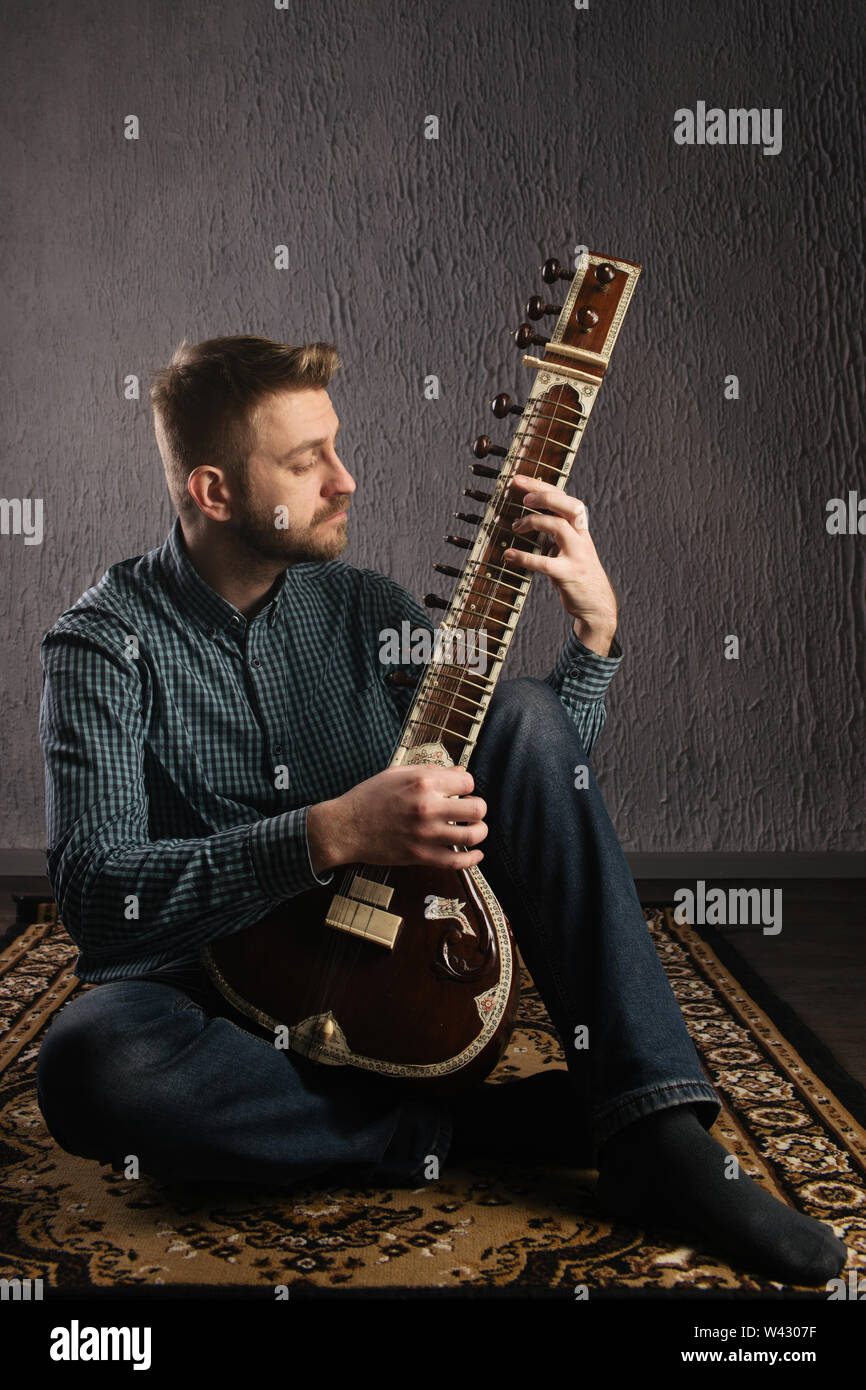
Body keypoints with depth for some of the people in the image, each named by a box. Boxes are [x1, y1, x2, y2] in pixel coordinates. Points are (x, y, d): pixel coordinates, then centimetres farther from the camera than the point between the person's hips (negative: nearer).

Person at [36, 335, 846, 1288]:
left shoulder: (364, 607, 4)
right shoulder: (105, 642, -11)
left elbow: (537, 779, 7)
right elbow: (93, 894, -23)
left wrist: (593, 629, -10)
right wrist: (333, 834, -33)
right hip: (228, 999, -3)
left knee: (528, 717, -14)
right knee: (87, 1062, -37)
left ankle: (659, 1140, -23)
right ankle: (486, 1126, -21)